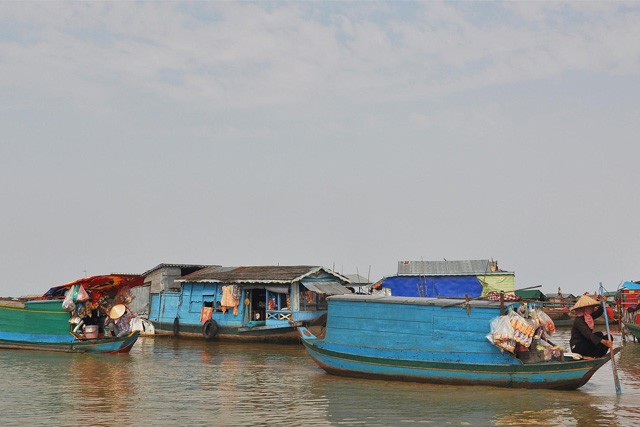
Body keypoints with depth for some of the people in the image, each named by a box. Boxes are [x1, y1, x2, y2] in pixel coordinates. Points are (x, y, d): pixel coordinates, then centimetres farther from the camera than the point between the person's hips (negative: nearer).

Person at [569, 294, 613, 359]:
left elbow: (600, 311, 19)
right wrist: (603, 341, -43)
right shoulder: (578, 320, -21)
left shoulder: (588, 317, 7)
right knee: (599, 335, -24)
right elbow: (588, 334, -33)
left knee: (609, 337, 0)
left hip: (585, 345, 9)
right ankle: (588, 356, -22)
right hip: (577, 347, -9)